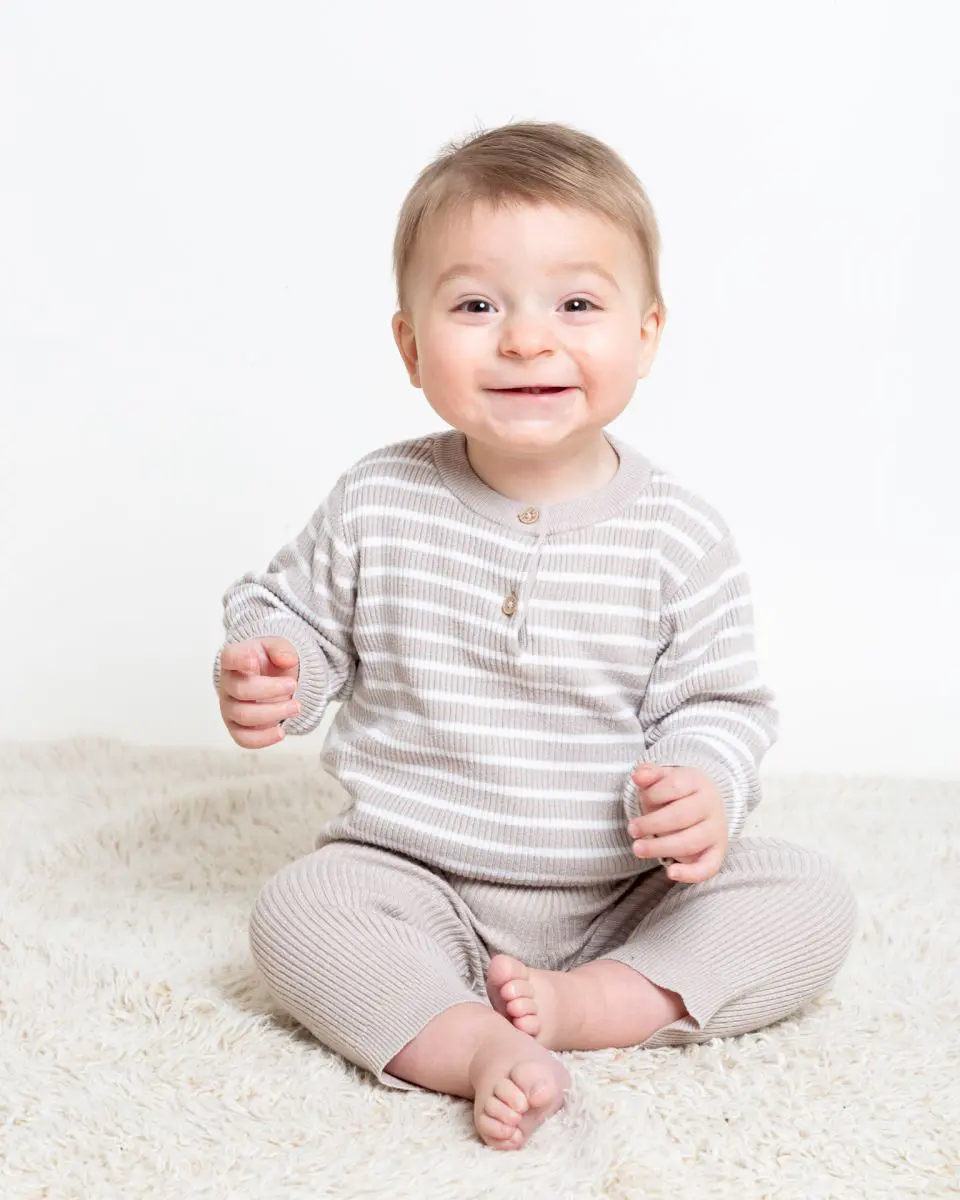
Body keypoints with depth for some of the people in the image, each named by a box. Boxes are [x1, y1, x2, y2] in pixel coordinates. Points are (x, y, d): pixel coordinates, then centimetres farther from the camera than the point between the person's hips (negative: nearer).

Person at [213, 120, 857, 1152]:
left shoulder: (680, 535, -9)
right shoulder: (378, 506, -7)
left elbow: (717, 701, -2)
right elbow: (291, 607, 8)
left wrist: (703, 787, -23)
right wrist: (263, 671, -14)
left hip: (624, 891, 1)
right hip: (415, 882, 0)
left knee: (812, 901, -15)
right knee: (296, 911, -26)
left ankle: (588, 1003, -19)